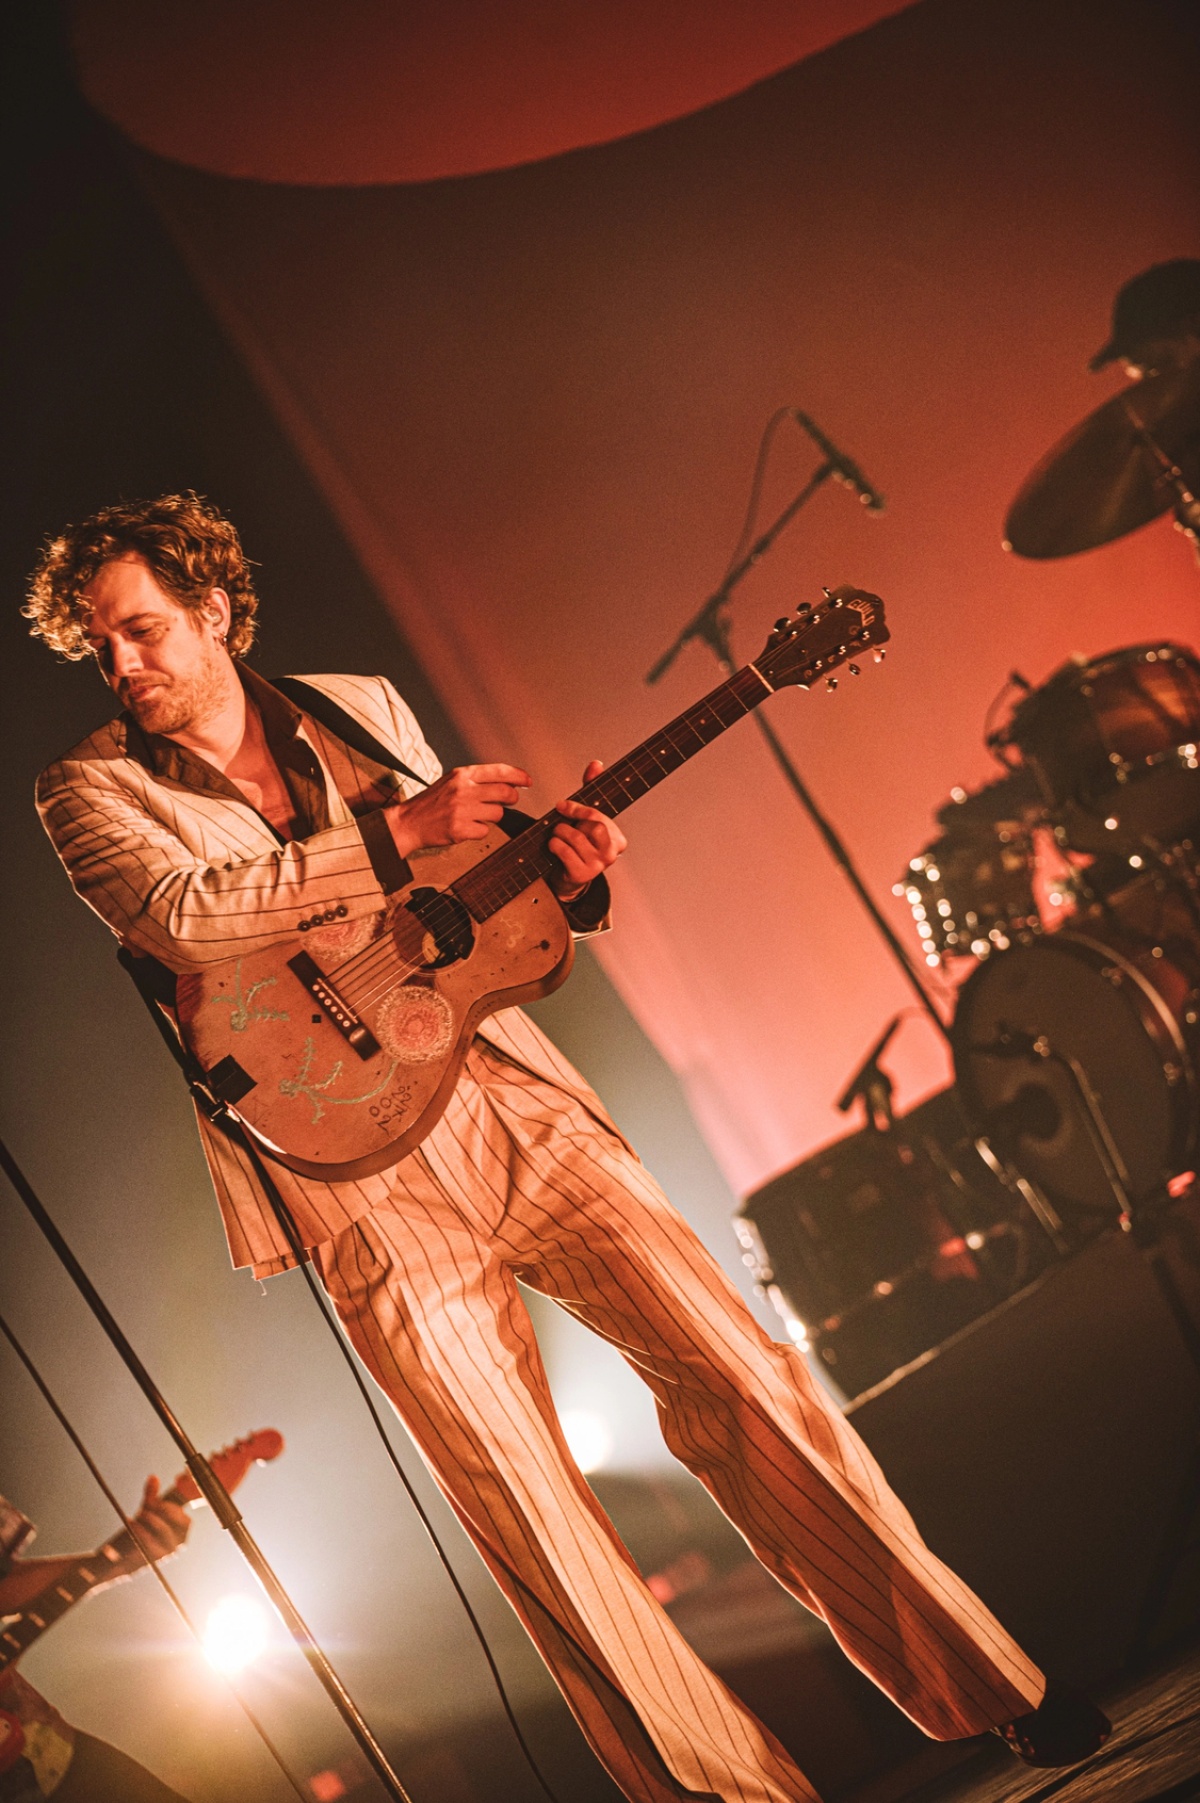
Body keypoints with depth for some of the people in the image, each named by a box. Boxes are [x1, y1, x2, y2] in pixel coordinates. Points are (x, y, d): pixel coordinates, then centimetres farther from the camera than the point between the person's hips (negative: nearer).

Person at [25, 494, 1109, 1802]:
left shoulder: (358, 707, 11)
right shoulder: (90, 790, 1)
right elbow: (182, 914, -19)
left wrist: (562, 873, -6)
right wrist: (397, 832, -21)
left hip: (507, 1103, 3)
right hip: (364, 1176, -3)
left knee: (735, 1370, 0)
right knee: (530, 1522, -3)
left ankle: (975, 1686, 10)